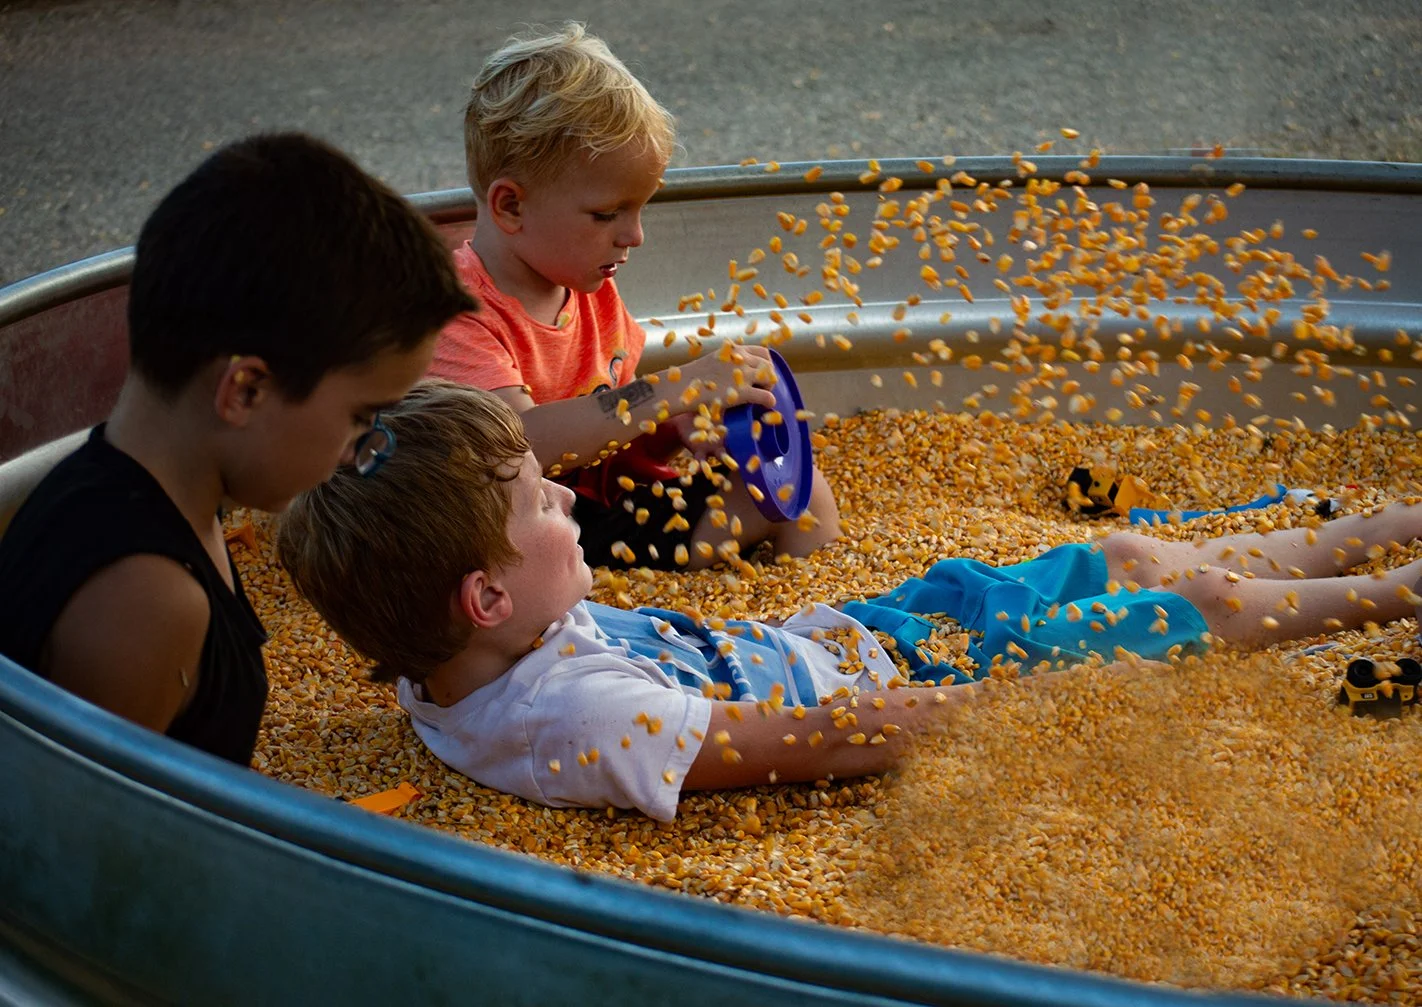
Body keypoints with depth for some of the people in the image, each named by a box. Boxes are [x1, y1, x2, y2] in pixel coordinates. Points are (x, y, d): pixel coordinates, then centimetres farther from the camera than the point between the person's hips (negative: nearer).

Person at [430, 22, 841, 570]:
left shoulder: (592, 294, 7)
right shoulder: (457, 313, -21)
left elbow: (610, 439, 14)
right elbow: (524, 445, -35)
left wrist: (680, 428, -10)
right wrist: (675, 392, -37)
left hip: (607, 498, 8)